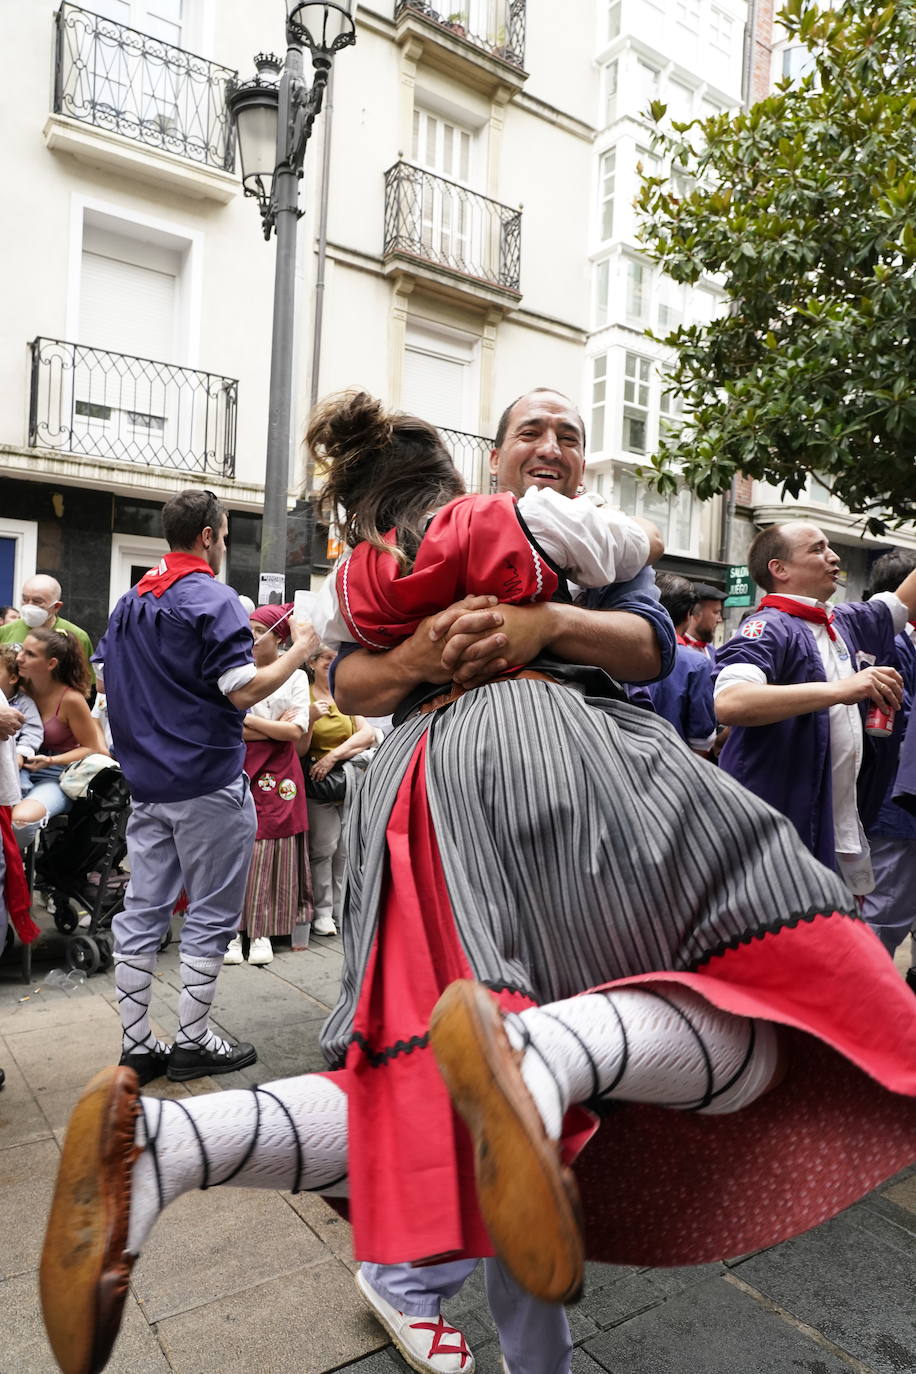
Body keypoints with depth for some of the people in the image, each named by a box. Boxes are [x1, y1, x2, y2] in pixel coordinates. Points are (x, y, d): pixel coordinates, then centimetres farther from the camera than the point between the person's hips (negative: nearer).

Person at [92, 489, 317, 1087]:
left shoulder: (131, 601, 12)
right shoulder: (212, 598, -13)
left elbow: (103, 676, 19)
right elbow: (244, 690, -21)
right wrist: (299, 651, -8)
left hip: (147, 784, 8)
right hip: (208, 784, -7)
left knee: (143, 909, 10)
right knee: (211, 915, 5)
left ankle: (136, 1045, 19)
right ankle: (193, 1043, 15)